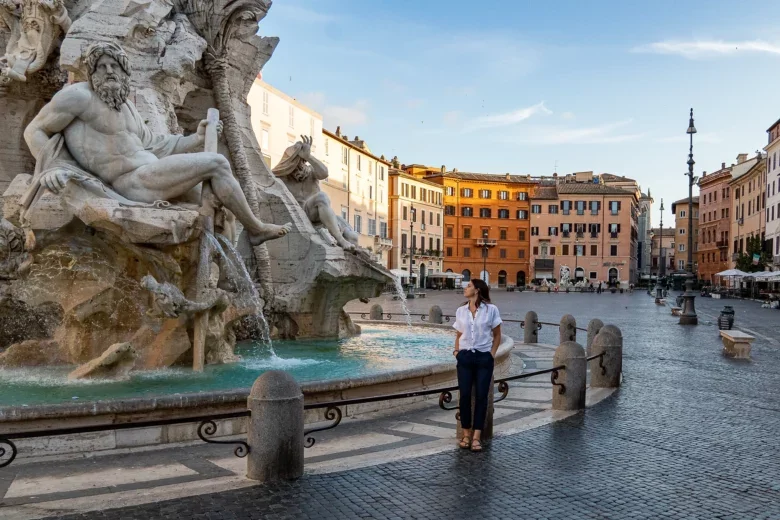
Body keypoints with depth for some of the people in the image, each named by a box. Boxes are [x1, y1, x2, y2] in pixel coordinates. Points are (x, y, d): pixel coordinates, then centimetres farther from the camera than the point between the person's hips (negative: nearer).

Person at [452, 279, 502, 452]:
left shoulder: (491, 309, -3)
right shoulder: (461, 311, 8)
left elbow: (497, 335, 4)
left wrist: (492, 354, -4)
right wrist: (457, 351, 3)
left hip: (484, 358, -2)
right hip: (465, 357, 3)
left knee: (481, 396, -2)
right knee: (465, 395, -2)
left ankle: (476, 437, 2)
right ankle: (466, 433, 11)